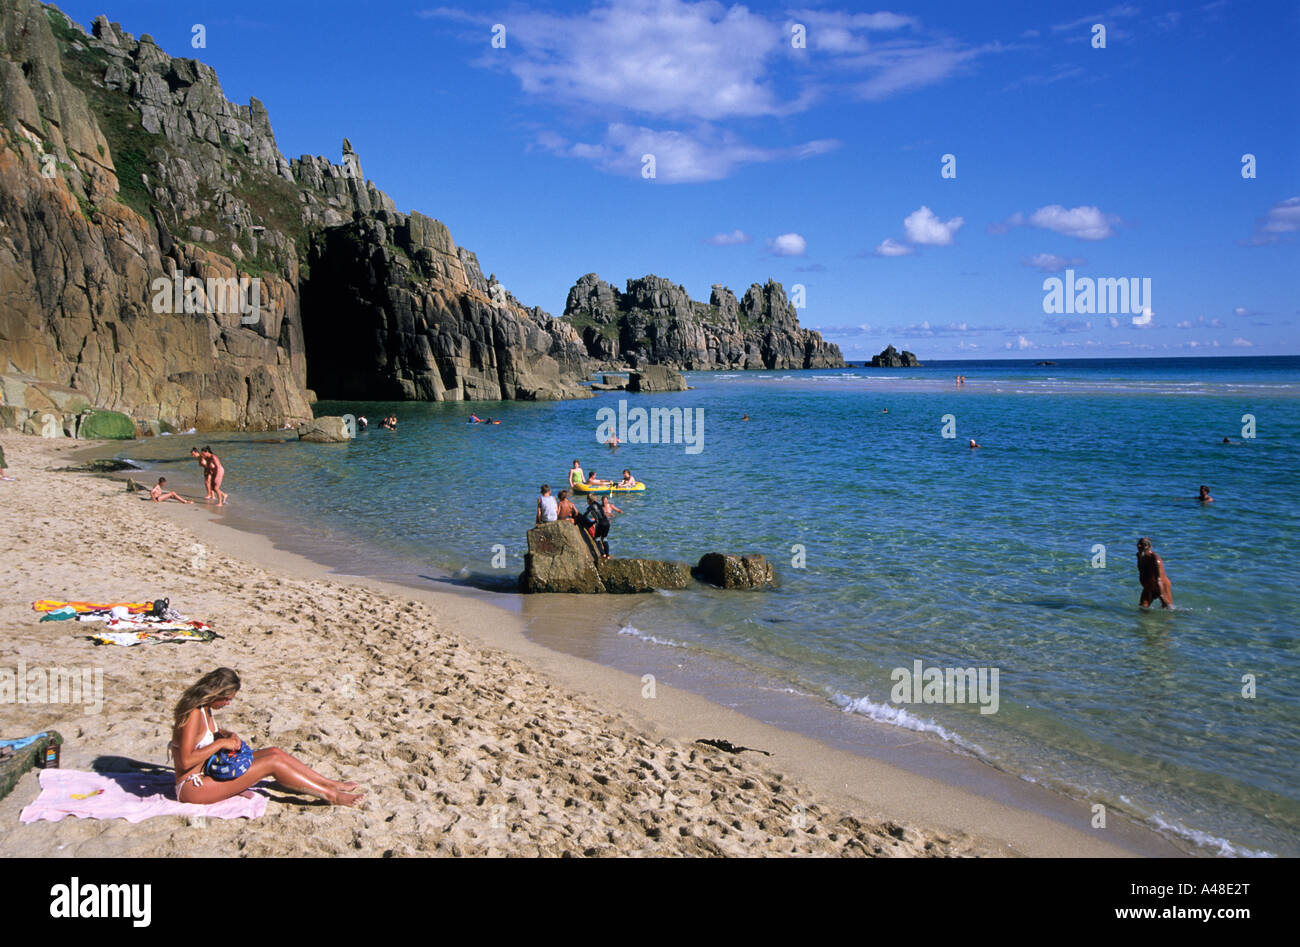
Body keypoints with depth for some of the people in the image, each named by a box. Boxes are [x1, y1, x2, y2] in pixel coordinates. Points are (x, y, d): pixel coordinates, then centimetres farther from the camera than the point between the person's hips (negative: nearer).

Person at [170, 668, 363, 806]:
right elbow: (186, 760, -29)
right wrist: (221, 743, -20)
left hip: (205, 773, 10)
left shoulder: (204, 708, 6)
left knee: (275, 752, 2)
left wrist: (226, 735, 4)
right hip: (191, 788, -10)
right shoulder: (194, 715, -24)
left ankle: (330, 783, 8)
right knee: (273, 762, -15)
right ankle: (332, 796, -10)